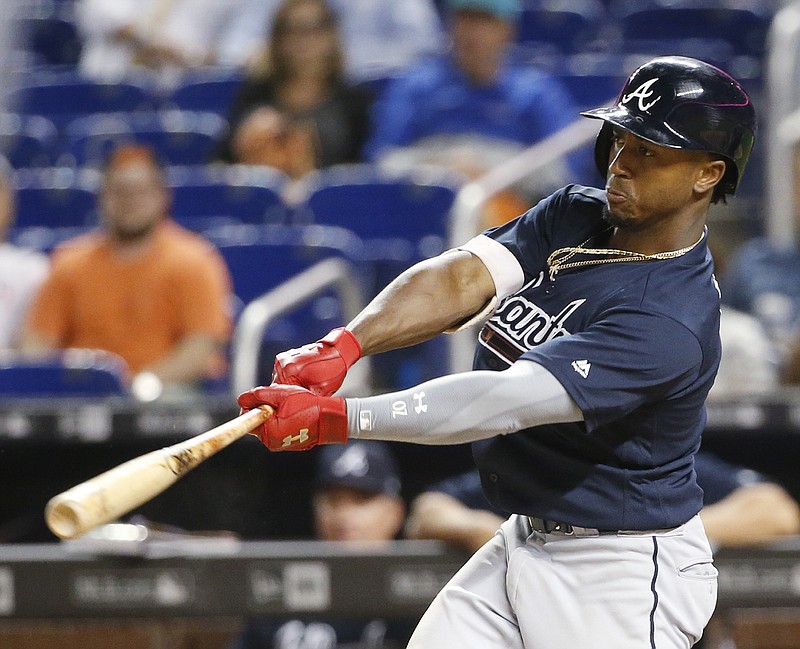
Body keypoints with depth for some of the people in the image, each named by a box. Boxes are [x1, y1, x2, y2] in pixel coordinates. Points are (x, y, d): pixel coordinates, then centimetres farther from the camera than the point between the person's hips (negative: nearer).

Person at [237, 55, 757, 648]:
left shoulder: (674, 320, -26)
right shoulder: (573, 216, 2)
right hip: (526, 539, 8)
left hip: (622, 576, -8)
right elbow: (462, 277, -12)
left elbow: (506, 403, -33)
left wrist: (335, 418, -38)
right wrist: (344, 346, -30)